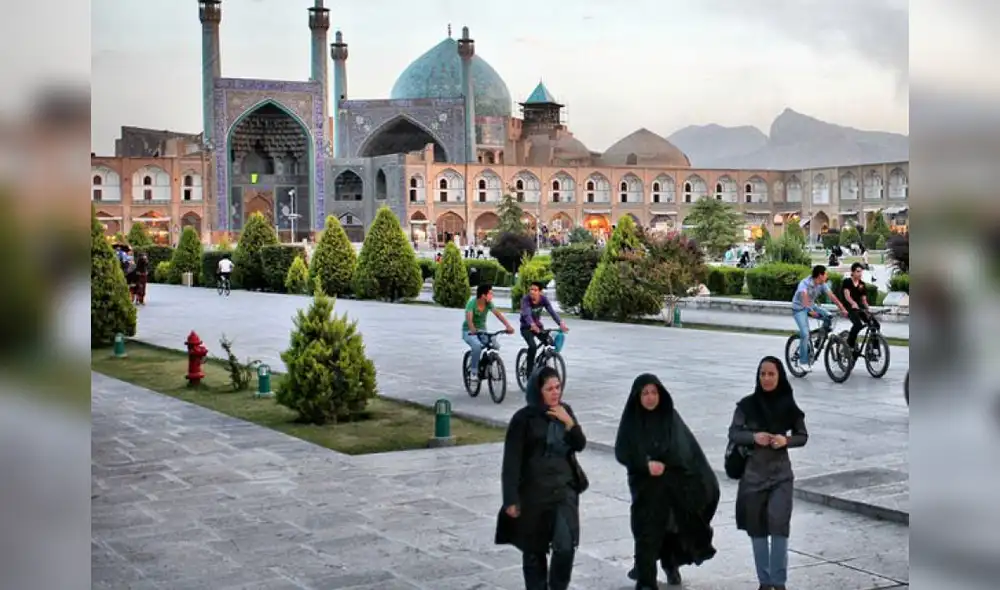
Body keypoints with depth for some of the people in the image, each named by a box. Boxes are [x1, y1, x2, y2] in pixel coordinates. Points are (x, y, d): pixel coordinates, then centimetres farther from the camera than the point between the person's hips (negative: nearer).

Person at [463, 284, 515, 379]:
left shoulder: (488, 303, -9)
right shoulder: (472, 303, -23)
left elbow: (498, 314, -20)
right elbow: (469, 318, -37)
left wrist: (508, 326, -34)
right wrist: (473, 330, -56)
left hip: (482, 330, 5)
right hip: (469, 331, -5)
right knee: (477, 346, -33)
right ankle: (474, 369, -16)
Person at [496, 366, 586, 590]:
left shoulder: (565, 411, 5)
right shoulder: (523, 418, -10)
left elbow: (580, 445, 5)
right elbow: (511, 461, -9)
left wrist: (569, 422, -12)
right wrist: (511, 499, -12)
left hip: (564, 488, 3)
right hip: (534, 491, -3)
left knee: (566, 545, -9)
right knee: (534, 549, 6)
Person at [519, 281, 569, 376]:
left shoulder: (544, 299, -14)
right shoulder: (525, 299, -25)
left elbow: (552, 311, -24)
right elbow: (526, 314, -40)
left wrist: (561, 323, -40)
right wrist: (532, 325, -60)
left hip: (538, 326, 4)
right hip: (526, 327, -4)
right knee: (533, 346, -28)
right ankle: (529, 371, -13)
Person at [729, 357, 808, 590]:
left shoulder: (789, 406, -3)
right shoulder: (747, 404, -4)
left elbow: (802, 436, 4)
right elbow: (733, 433, -2)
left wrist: (786, 441, -16)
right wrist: (753, 437, -20)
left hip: (780, 472, -1)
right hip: (753, 471, 1)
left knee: (779, 524, -13)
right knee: (757, 527, 8)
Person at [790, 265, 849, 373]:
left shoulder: (822, 284, -8)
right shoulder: (805, 283, -28)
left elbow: (832, 296, -12)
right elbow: (804, 298, -43)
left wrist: (843, 308, -21)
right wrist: (810, 311, -57)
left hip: (811, 305, 6)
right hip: (799, 308, -6)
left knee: (828, 316, -18)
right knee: (805, 334, -19)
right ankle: (803, 362, -8)